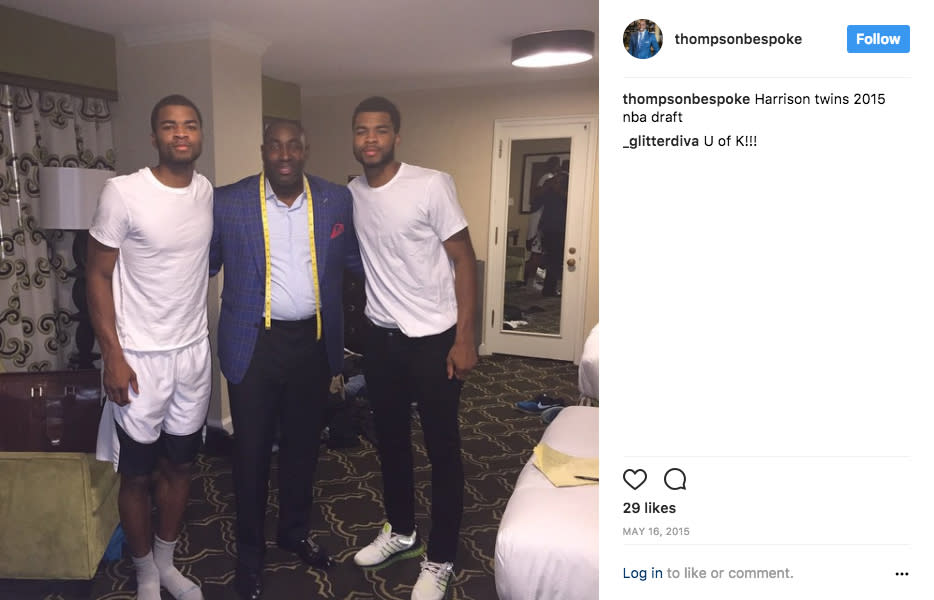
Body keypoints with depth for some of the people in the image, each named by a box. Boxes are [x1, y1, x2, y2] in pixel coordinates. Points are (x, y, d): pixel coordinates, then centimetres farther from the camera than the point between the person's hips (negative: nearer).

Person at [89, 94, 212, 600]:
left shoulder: (212, 194, 1)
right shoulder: (122, 192, -13)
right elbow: (98, 275, -9)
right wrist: (112, 355, -13)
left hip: (195, 352, 4)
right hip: (139, 357, -4)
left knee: (180, 464, 16)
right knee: (137, 474, 10)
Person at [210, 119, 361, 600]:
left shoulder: (336, 200, 0)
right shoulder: (227, 203, -5)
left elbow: (357, 260, 6)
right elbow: (202, 266, 1)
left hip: (314, 342, 2)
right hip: (254, 344, -2)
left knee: (303, 445, 18)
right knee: (251, 451, 10)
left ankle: (295, 532, 41)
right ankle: (249, 552, 32)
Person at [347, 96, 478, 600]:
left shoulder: (432, 185, -13)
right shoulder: (349, 195, 4)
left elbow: (463, 260, -11)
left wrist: (463, 338, -15)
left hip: (434, 338, -5)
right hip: (381, 338, 6)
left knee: (442, 449, 5)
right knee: (389, 439, 18)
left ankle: (440, 559, 23)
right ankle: (401, 531, 40)